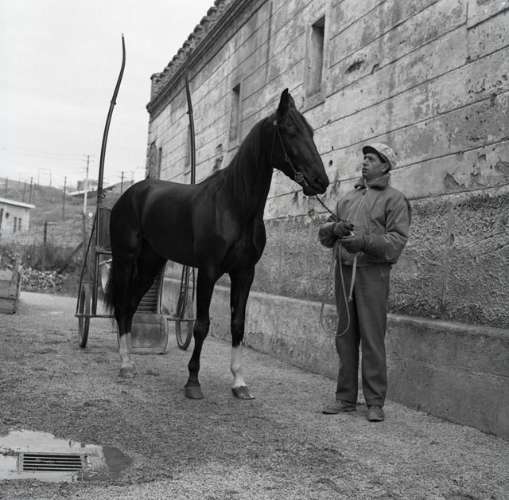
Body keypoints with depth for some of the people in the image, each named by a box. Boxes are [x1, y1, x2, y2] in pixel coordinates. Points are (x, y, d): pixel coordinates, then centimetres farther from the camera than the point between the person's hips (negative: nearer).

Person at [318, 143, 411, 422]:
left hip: (372, 272, -6)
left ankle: (375, 402, 3)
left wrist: (364, 241, -23)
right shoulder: (348, 198, 21)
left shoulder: (394, 199, 2)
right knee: (345, 336, 8)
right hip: (343, 271, 6)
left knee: (372, 338, -5)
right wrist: (334, 228, -4)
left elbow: (397, 240, -10)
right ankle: (345, 398, 15)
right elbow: (323, 235, 18)